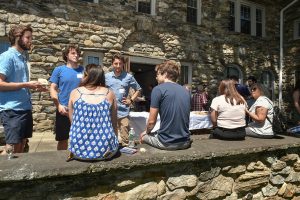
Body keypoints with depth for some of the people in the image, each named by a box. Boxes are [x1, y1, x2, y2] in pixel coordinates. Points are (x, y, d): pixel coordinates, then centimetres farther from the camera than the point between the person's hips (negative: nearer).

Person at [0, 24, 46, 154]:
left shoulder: (23, 57, 15)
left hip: (25, 108, 8)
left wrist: (34, 87, 7)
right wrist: (26, 85, -18)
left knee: (21, 146, 15)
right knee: (12, 148, -3)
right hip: (12, 110, -8)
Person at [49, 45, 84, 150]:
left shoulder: (83, 70, 5)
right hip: (64, 109, -1)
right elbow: (53, 89, 0)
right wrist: (59, 105, -12)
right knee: (62, 139, 10)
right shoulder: (59, 70, 2)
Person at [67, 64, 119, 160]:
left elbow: (72, 121, 11)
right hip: (105, 150, -1)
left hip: (79, 150, 2)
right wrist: (114, 139, 26)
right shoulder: (110, 94, 1)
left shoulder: (74, 93, 1)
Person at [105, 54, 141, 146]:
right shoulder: (106, 76, 4)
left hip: (123, 112, -1)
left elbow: (138, 89, 9)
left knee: (124, 140, 7)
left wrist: (131, 100, -1)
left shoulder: (129, 77, -1)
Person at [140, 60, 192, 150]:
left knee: (143, 136, 22)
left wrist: (147, 132, 10)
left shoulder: (158, 89, -11)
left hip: (167, 143, -6)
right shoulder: (186, 91, 8)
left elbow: (151, 121, -11)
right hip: (185, 142, 6)